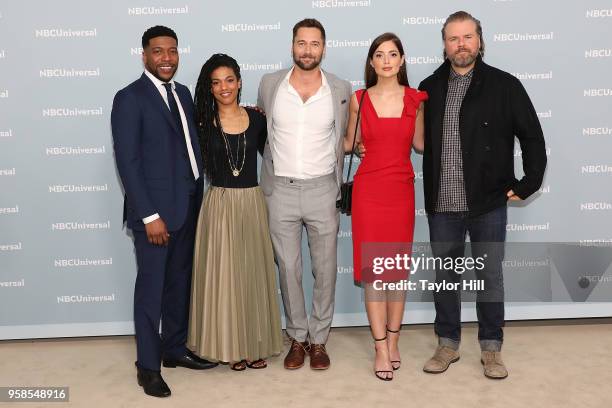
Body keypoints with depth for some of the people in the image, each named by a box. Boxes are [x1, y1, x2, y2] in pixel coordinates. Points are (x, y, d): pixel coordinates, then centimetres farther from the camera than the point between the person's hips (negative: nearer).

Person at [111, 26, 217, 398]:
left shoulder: (183, 93, 12)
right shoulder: (130, 98, -10)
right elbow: (127, 162, -15)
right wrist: (149, 216, -19)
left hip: (188, 206, 7)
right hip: (155, 210, -7)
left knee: (180, 283, 16)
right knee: (151, 288, 4)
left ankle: (174, 348, 32)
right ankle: (148, 366, 18)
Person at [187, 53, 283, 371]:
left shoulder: (256, 118, 3)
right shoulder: (203, 123, -4)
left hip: (253, 203, 2)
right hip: (219, 204, -2)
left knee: (254, 273, 10)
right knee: (223, 275, 4)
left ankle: (256, 343, 25)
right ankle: (230, 345, 20)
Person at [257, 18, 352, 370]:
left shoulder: (341, 89, -1)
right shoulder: (269, 84, 1)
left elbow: (341, 140, 10)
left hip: (322, 190, 0)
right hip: (280, 190, 1)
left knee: (325, 269, 6)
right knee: (288, 269, 8)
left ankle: (319, 340, 23)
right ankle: (298, 338, 24)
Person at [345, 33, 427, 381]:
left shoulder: (415, 99, 4)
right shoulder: (359, 99, 2)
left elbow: (419, 144, 11)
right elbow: (349, 143, 11)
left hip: (401, 190, 1)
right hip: (368, 190, -1)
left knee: (398, 267, 8)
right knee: (373, 268, -1)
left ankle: (393, 342, 22)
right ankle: (382, 349, 8)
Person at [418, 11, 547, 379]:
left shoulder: (504, 85, -2)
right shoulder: (429, 88, 6)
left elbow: (532, 137, 2)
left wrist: (527, 184, -1)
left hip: (488, 202, -2)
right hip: (442, 204, 2)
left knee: (490, 276, 8)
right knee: (445, 275, 11)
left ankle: (491, 349, 23)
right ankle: (448, 344, 27)